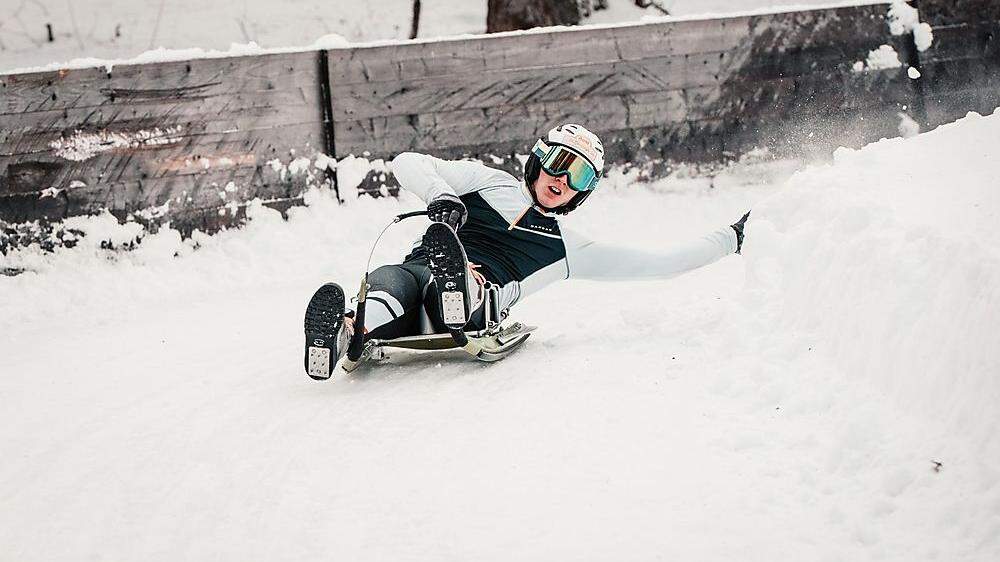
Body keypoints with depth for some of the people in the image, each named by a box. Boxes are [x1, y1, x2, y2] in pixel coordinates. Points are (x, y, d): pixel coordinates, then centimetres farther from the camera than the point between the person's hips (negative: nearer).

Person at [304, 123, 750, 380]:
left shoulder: (568, 249, 32)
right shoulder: (489, 183, 29)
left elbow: (653, 264, 35)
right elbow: (407, 163, 19)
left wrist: (729, 240, 37)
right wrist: (442, 197, -2)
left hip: (480, 295, 0)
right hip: (416, 270, 0)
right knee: (387, 284, -39)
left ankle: (459, 289, -72)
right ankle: (341, 337, -68)